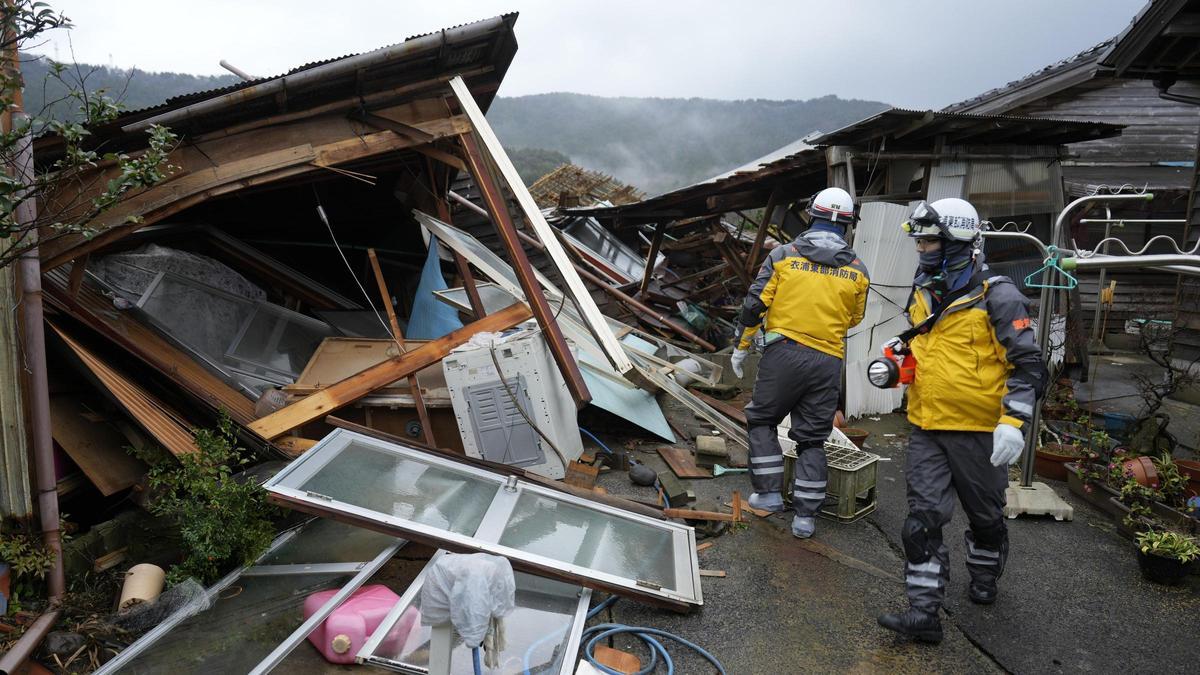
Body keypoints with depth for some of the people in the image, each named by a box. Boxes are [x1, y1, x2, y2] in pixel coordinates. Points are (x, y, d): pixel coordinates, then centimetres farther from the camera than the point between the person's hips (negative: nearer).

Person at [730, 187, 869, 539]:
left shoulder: (784, 255, -3)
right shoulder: (857, 270, 4)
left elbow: (755, 304, -4)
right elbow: (855, 319, 17)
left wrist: (741, 346, 7)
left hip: (784, 351, -2)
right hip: (828, 361, 3)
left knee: (762, 420, 17)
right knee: (812, 438, 11)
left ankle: (769, 493, 14)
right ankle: (805, 515, 12)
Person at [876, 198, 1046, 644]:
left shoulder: (996, 296, -13)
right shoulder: (923, 293, 9)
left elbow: (1028, 365, -15)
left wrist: (1013, 423, -24)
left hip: (979, 430, -5)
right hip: (927, 428, 5)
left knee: (985, 515, 16)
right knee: (923, 516, -2)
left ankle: (984, 580, 42)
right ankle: (924, 612, 2)